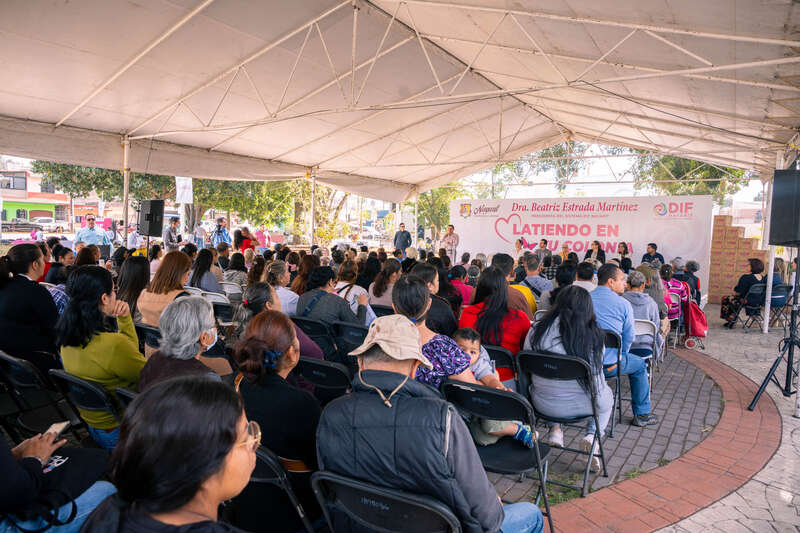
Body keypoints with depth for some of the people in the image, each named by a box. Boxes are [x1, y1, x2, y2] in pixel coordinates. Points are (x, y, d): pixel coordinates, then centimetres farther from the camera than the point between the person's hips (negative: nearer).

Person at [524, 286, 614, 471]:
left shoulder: (536, 331, -13)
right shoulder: (593, 335, -17)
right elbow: (596, 376, -5)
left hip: (544, 405, 2)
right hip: (582, 405, -2)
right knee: (607, 394, 33)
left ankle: (555, 429, 19)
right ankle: (592, 435, 12)